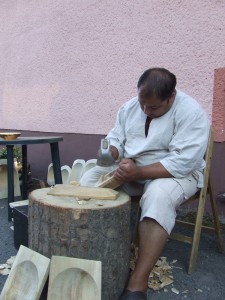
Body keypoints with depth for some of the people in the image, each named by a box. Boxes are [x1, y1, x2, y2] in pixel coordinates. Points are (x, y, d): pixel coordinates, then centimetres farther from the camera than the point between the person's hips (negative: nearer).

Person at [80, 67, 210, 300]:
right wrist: (110, 153, -19)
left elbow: (182, 162, -27)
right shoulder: (130, 107, 1)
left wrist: (139, 172, -32)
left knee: (158, 196, -38)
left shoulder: (191, 113, -19)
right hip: (129, 169, 6)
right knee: (89, 179, -13)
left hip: (175, 173, -5)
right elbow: (115, 139, 6)